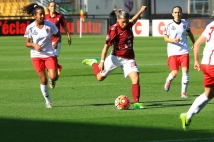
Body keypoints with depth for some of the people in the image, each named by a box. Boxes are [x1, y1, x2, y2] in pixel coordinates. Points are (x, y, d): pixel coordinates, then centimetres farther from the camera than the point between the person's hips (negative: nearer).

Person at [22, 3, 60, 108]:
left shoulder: (50, 25, -7)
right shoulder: (30, 28, -9)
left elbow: (58, 35, 6)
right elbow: (27, 43, -3)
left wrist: (56, 42, -15)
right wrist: (34, 45, -23)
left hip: (49, 54, 0)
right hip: (36, 56, 0)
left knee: (53, 77, -15)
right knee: (43, 80, 0)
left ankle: (52, 81, 25)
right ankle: (48, 101, 17)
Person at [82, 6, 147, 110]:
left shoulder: (128, 25, -1)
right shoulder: (113, 30, -19)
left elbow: (133, 20, 27)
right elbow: (106, 46, -16)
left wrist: (141, 11, 27)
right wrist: (102, 61, -20)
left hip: (128, 59, 4)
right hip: (116, 57, -4)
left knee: (135, 78, -17)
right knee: (100, 77, 8)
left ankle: (136, 103, -14)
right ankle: (94, 63, 39)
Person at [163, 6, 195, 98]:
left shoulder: (185, 24, 5)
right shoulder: (169, 26, -4)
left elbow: (189, 33, 23)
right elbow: (165, 38, -1)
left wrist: (194, 44, 33)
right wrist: (173, 40, -20)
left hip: (184, 51, 2)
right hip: (173, 52, -2)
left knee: (185, 71, -9)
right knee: (174, 73, -8)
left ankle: (183, 93, 1)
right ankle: (168, 81, 29)